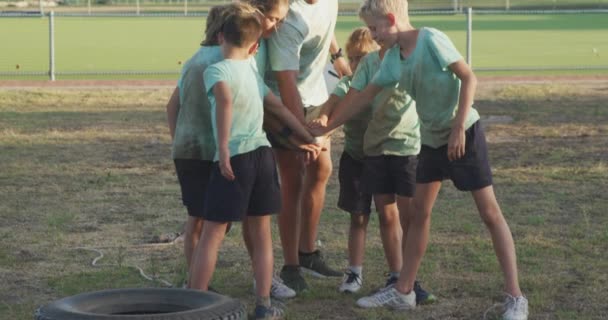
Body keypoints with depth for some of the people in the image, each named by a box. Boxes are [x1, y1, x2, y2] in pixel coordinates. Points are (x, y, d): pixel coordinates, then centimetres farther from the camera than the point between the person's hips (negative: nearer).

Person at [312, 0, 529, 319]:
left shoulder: (431, 39, -19)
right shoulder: (393, 57, 3)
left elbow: (469, 77, -19)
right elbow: (368, 93, 14)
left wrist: (458, 128, -22)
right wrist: (330, 124, 16)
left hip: (464, 134, -8)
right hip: (431, 139, 8)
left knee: (490, 212, -4)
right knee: (419, 213, 11)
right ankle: (403, 291, 19)